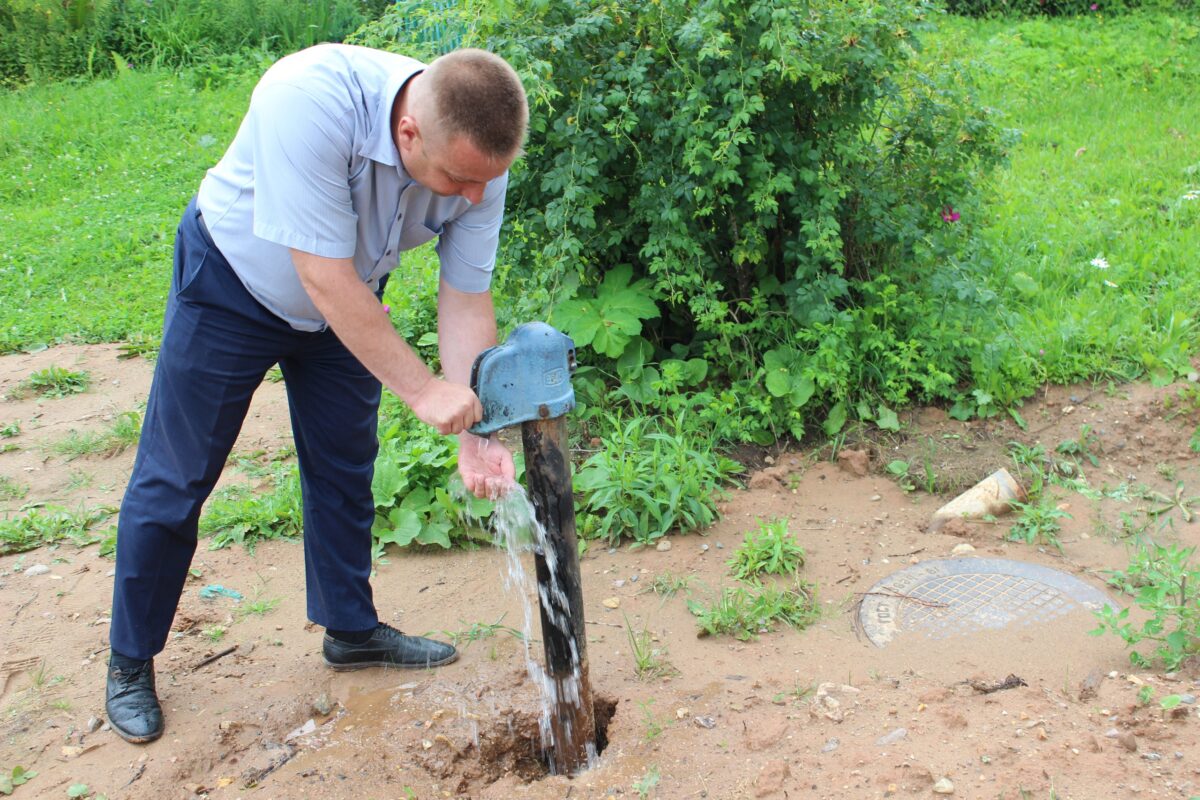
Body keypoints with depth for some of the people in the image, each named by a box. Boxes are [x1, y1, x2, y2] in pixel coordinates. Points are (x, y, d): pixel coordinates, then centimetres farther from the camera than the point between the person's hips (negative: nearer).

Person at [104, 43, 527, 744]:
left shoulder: (482, 161, -23)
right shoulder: (312, 100, -41)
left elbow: (466, 300, -16)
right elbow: (325, 277, -38)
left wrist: (475, 433, -25)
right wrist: (423, 390, -33)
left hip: (346, 302, 5)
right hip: (232, 282, -4)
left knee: (345, 470, 12)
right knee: (175, 477, 3)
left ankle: (352, 630, 32)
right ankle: (131, 662, 21)